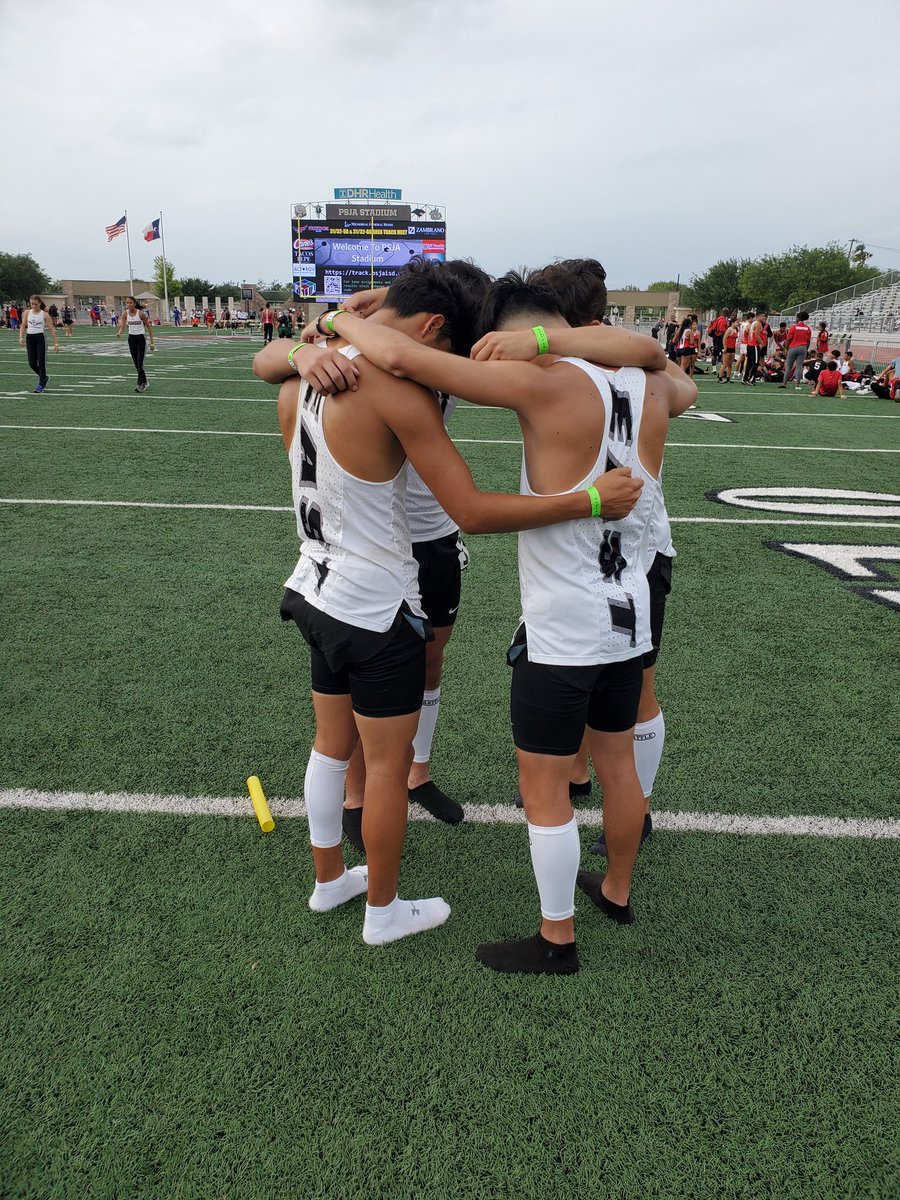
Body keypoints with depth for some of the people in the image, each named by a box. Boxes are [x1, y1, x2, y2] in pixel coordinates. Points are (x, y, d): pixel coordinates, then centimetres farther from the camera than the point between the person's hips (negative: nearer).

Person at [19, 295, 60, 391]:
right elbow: (23, 326, 12)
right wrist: (21, 337, -3)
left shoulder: (44, 314, -2)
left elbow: (52, 329, -5)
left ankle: (41, 384, 5)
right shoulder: (27, 312, 8)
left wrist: (56, 343, -11)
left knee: (41, 362, -4)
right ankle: (44, 377, 25)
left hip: (40, 338, -4)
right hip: (29, 338, 4)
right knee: (32, 363, 1)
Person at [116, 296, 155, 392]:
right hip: (131, 338, 5)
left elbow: (149, 327, -4)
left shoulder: (140, 313, -12)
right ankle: (144, 382, 23)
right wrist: (119, 333, -29)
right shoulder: (125, 313, -2)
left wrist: (152, 342, -5)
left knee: (140, 363, -13)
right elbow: (122, 326, -5)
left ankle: (140, 384, -15)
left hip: (140, 338, -5)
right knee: (136, 363, 9)